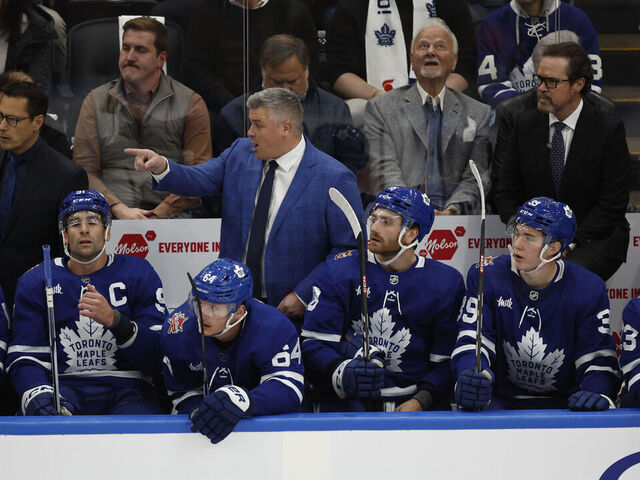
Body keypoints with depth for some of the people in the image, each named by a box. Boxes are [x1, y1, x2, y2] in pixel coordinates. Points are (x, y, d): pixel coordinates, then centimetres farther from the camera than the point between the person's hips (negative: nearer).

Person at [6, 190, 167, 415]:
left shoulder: (138, 274, 7)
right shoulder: (35, 282, 11)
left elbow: (157, 356, -2)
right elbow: (24, 358, 3)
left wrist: (113, 320, -20)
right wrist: (39, 394, -21)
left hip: (124, 387, 0)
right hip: (62, 386, 0)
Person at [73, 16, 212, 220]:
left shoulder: (190, 104, 9)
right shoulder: (96, 102, 14)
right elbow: (84, 169, 6)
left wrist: (158, 215, -11)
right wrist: (119, 210, -10)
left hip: (170, 218, -1)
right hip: (111, 221, 1)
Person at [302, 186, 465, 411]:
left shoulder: (446, 282, 3)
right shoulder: (338, 271, 2)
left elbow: (445, 361, 5)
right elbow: (313, 344, -3)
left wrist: (420, 402, -12)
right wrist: (342, 373, -23)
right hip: (348, 400, -1)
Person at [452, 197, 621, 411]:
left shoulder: (589, 289, -5)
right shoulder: (487, 276, -5)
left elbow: (599, 360, -5)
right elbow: (471, 341, -10)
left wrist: (598, 394, -27)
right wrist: (475, 375, -33)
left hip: (563, 402, 0)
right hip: (501, 400, 0)